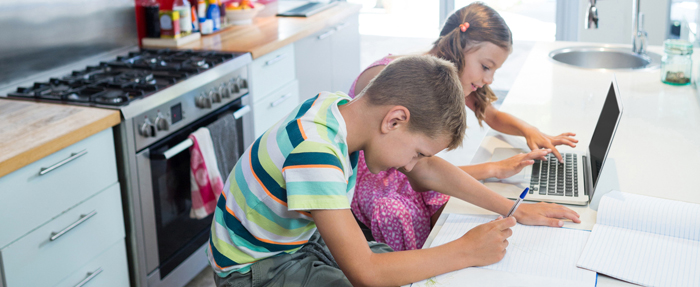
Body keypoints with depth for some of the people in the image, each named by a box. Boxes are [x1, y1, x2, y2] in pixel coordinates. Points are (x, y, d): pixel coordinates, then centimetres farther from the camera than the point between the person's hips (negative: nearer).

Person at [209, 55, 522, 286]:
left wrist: (511, 210, -1)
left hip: (302, 239, 8)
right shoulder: (314, 152, -37)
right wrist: (466, 252, -27)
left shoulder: (344, 109, -11)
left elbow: (427, 170, 2)